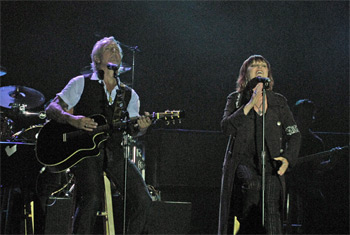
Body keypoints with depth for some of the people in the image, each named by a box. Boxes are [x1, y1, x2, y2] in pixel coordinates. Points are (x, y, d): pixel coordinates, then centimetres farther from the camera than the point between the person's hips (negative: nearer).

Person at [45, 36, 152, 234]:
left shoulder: (129, 95, 19)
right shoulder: (81, 84, 9)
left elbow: (133, 130, 14)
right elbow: (52, 109, 3)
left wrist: (141, 127, -10)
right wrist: (71, 119, -17)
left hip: (114, 151, 4)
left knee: (144, 200, -9)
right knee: (93, 197, -27)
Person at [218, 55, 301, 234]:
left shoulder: (279, 102, 16)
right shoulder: (235, 99, 12)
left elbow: (294, 134, 15)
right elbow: (226, 127, -6)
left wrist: (288, 158, -3)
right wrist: (249, 105, -13)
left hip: (271, 164, 1)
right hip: (242, 161, -1)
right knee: (251, 183, -36)